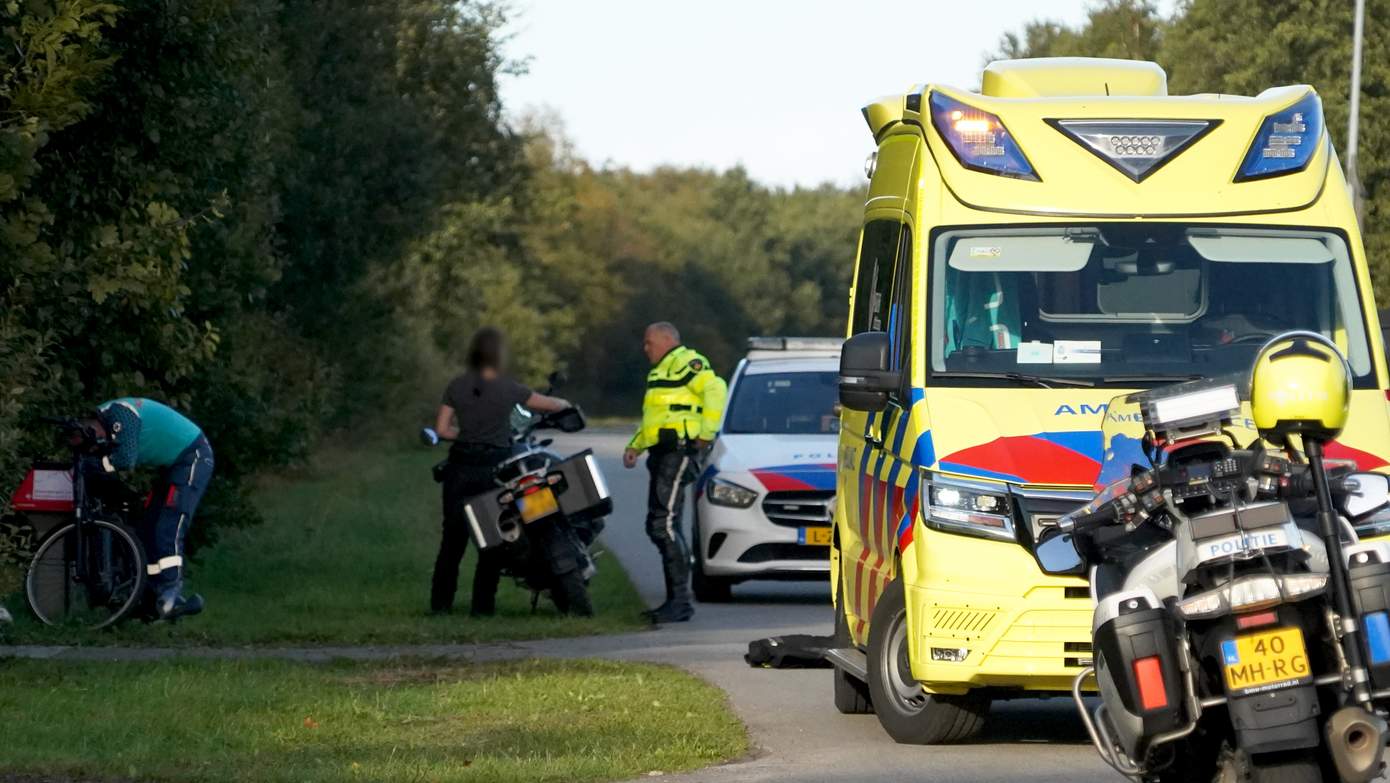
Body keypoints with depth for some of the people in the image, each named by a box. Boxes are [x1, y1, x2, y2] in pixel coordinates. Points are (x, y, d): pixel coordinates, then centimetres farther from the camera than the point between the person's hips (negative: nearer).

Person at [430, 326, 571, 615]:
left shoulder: (457, 386, -1)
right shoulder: (508, 389, -8)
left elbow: (441, 429, -1)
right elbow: (551, 404, 2)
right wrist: (566, 405, 24)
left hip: (461, 466, 2)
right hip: (494, 468, -2)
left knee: (453, 537, 9)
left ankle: (440, 602, 8)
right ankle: (481, 605, 7)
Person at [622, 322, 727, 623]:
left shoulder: (685, 361, -6)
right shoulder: (660, 372, 27)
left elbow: (715, 389, -20)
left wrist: (706, 432, -20)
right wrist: (635, 446, 21)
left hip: (679, 449, -11)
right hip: (663, 452, 11)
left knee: (665, 524, -16)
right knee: (658, 526, 11)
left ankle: (681, 601, -18)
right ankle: (675, 599, 14)